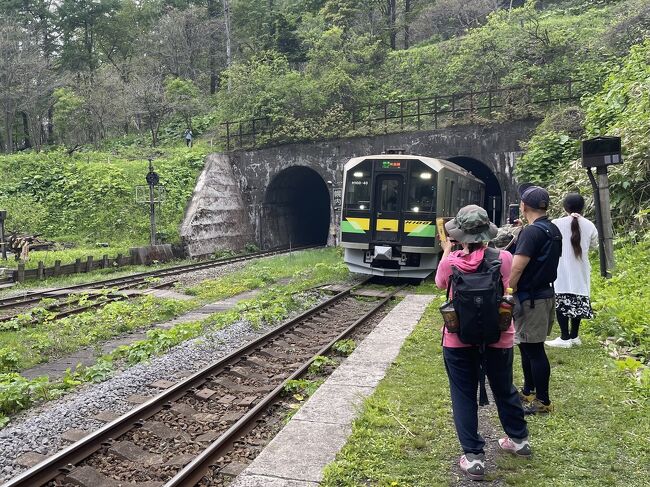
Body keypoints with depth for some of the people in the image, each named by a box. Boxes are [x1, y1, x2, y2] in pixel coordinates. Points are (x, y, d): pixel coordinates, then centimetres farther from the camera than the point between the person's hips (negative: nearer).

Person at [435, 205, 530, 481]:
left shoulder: (451, 263, -13)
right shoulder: (504, 258, -11)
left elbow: (440, 284, 9)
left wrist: (447, 251, 18)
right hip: (497, 338, 2)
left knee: (463, 396, 10)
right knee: (504, 390, 22)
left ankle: (473, 457, 13)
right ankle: (519, 440, 42)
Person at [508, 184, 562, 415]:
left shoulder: (531, 232, -19)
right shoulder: (553, 230, 11)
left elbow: (517, 268, -24)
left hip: (530, 298, -9)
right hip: (545, 292, 9)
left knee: (533, 348, -2)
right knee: (527, 344, 18)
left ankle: (543, 401, 7)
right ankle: (528, 391, 30)